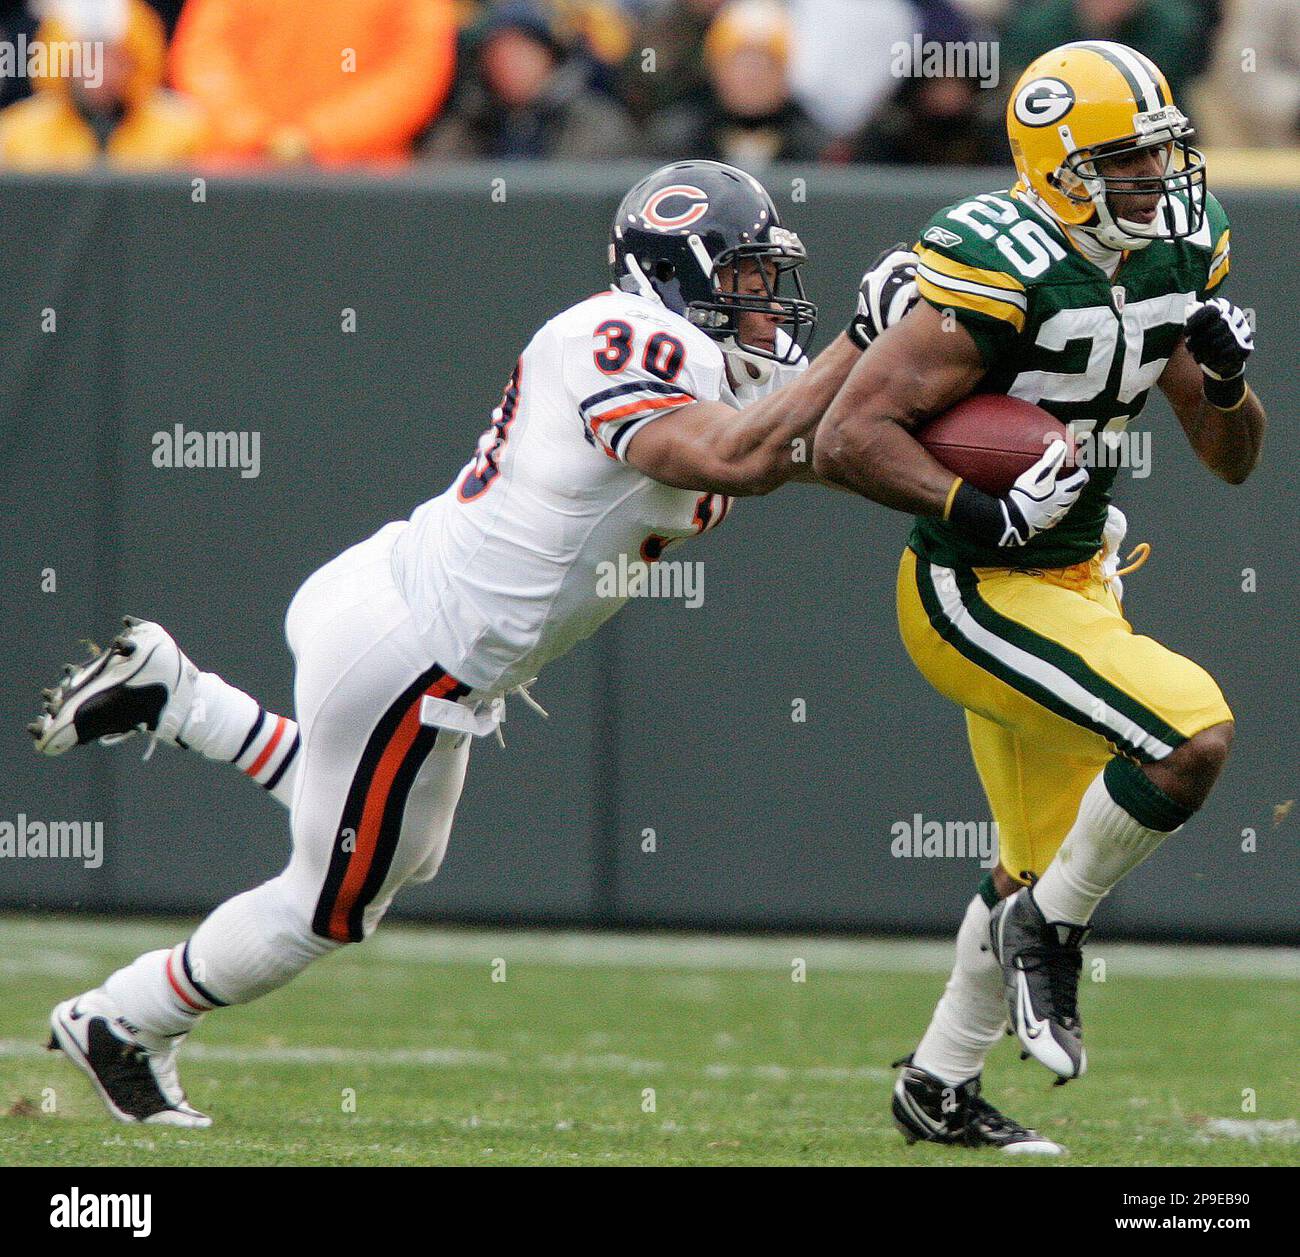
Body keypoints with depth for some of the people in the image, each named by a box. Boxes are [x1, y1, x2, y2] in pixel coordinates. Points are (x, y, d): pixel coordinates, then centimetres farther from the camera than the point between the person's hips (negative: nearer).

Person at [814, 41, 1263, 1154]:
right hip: (975, 598, -9)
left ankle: (940, 1086, 37)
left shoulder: (1183, 249, 1)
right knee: (1192, 732, -25)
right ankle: (1049, 931, -3)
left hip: (1074, 586, 9)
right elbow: (849, 439, -26)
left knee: (1047, 869, 20)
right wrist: (980, 515, -34)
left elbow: (1231, 460, 7)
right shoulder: (1001, 269, -24)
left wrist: (1226, 383, -13)